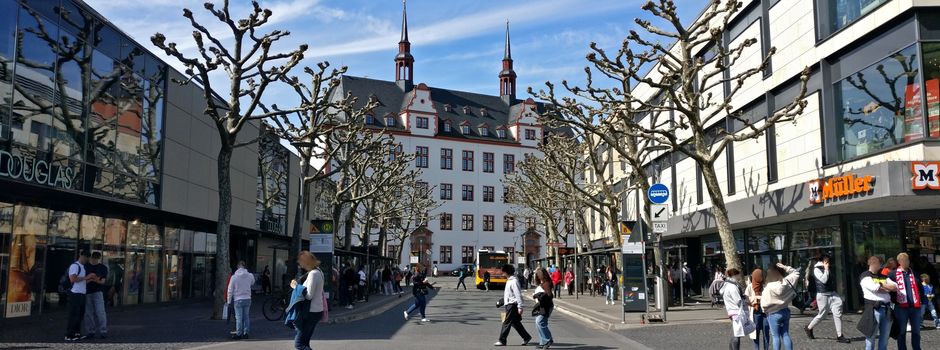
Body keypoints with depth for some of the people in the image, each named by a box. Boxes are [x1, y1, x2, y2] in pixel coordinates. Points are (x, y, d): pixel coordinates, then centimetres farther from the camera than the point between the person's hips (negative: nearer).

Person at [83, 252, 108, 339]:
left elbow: (102, 281, -2)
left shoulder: (103, 268, 5)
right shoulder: (85, 266, 9)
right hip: (87, 292, 2)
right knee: (88, 313, 5)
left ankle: (103, 331, -4)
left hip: (98, 292, -2)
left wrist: (96, 280, -24)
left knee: (100, 312, -8)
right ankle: (90, 331, 13)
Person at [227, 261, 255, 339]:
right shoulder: (250, 275, -2)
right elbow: (253, 282, 20)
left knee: (239, 317, 1)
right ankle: (246, 333, 14)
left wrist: (229, 301, 3)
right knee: (246, 316, 11)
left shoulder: (234, 277, -9)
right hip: (248, 299, 3)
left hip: (238, 300, -3)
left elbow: (230, 290, -5)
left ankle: (238, 334, 4)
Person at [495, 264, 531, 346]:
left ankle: (502, 340, -1)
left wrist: (520, 307, -22)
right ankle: (526, 337, 20)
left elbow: (518, 295, -20)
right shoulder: (509, 280, 14)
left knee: (506, 322, -5)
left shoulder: (513, 281, -17)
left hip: (512, 305, -10)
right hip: (509, 304, 10)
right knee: (515, 323, 13)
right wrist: (503, 302, 22)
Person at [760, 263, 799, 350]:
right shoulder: (787, 282, -8)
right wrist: (785, 268, 1)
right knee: (786, 335, 13)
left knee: (776, 336, 3)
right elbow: (796, 273, 11)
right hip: (786, 311, 5)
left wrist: (765, 311, 3)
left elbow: (764, 303, -17)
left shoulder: (769, 287, -22)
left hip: (774, 314, -5)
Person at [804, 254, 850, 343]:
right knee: (822, 315, 2)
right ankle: (809, 328, 24)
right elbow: (824, 280, -20)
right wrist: (826, 269, -13)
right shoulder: (817, 269, -8)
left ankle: (839, 336, -2)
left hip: (832, 294, 7)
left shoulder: (828, 269, 15)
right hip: (823, 295, -7)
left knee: (838, 314, -4)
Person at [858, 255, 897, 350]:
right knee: (871, 338, -4)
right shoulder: (865, 276, 0)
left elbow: (895, 286, 8)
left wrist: (882, 286, -6)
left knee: (884, 339, 10)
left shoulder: (883, 276, 21)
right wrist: (887, 287, -1)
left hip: (886, 309, 7)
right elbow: (874, 288, -16)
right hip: (874, 309, -7)